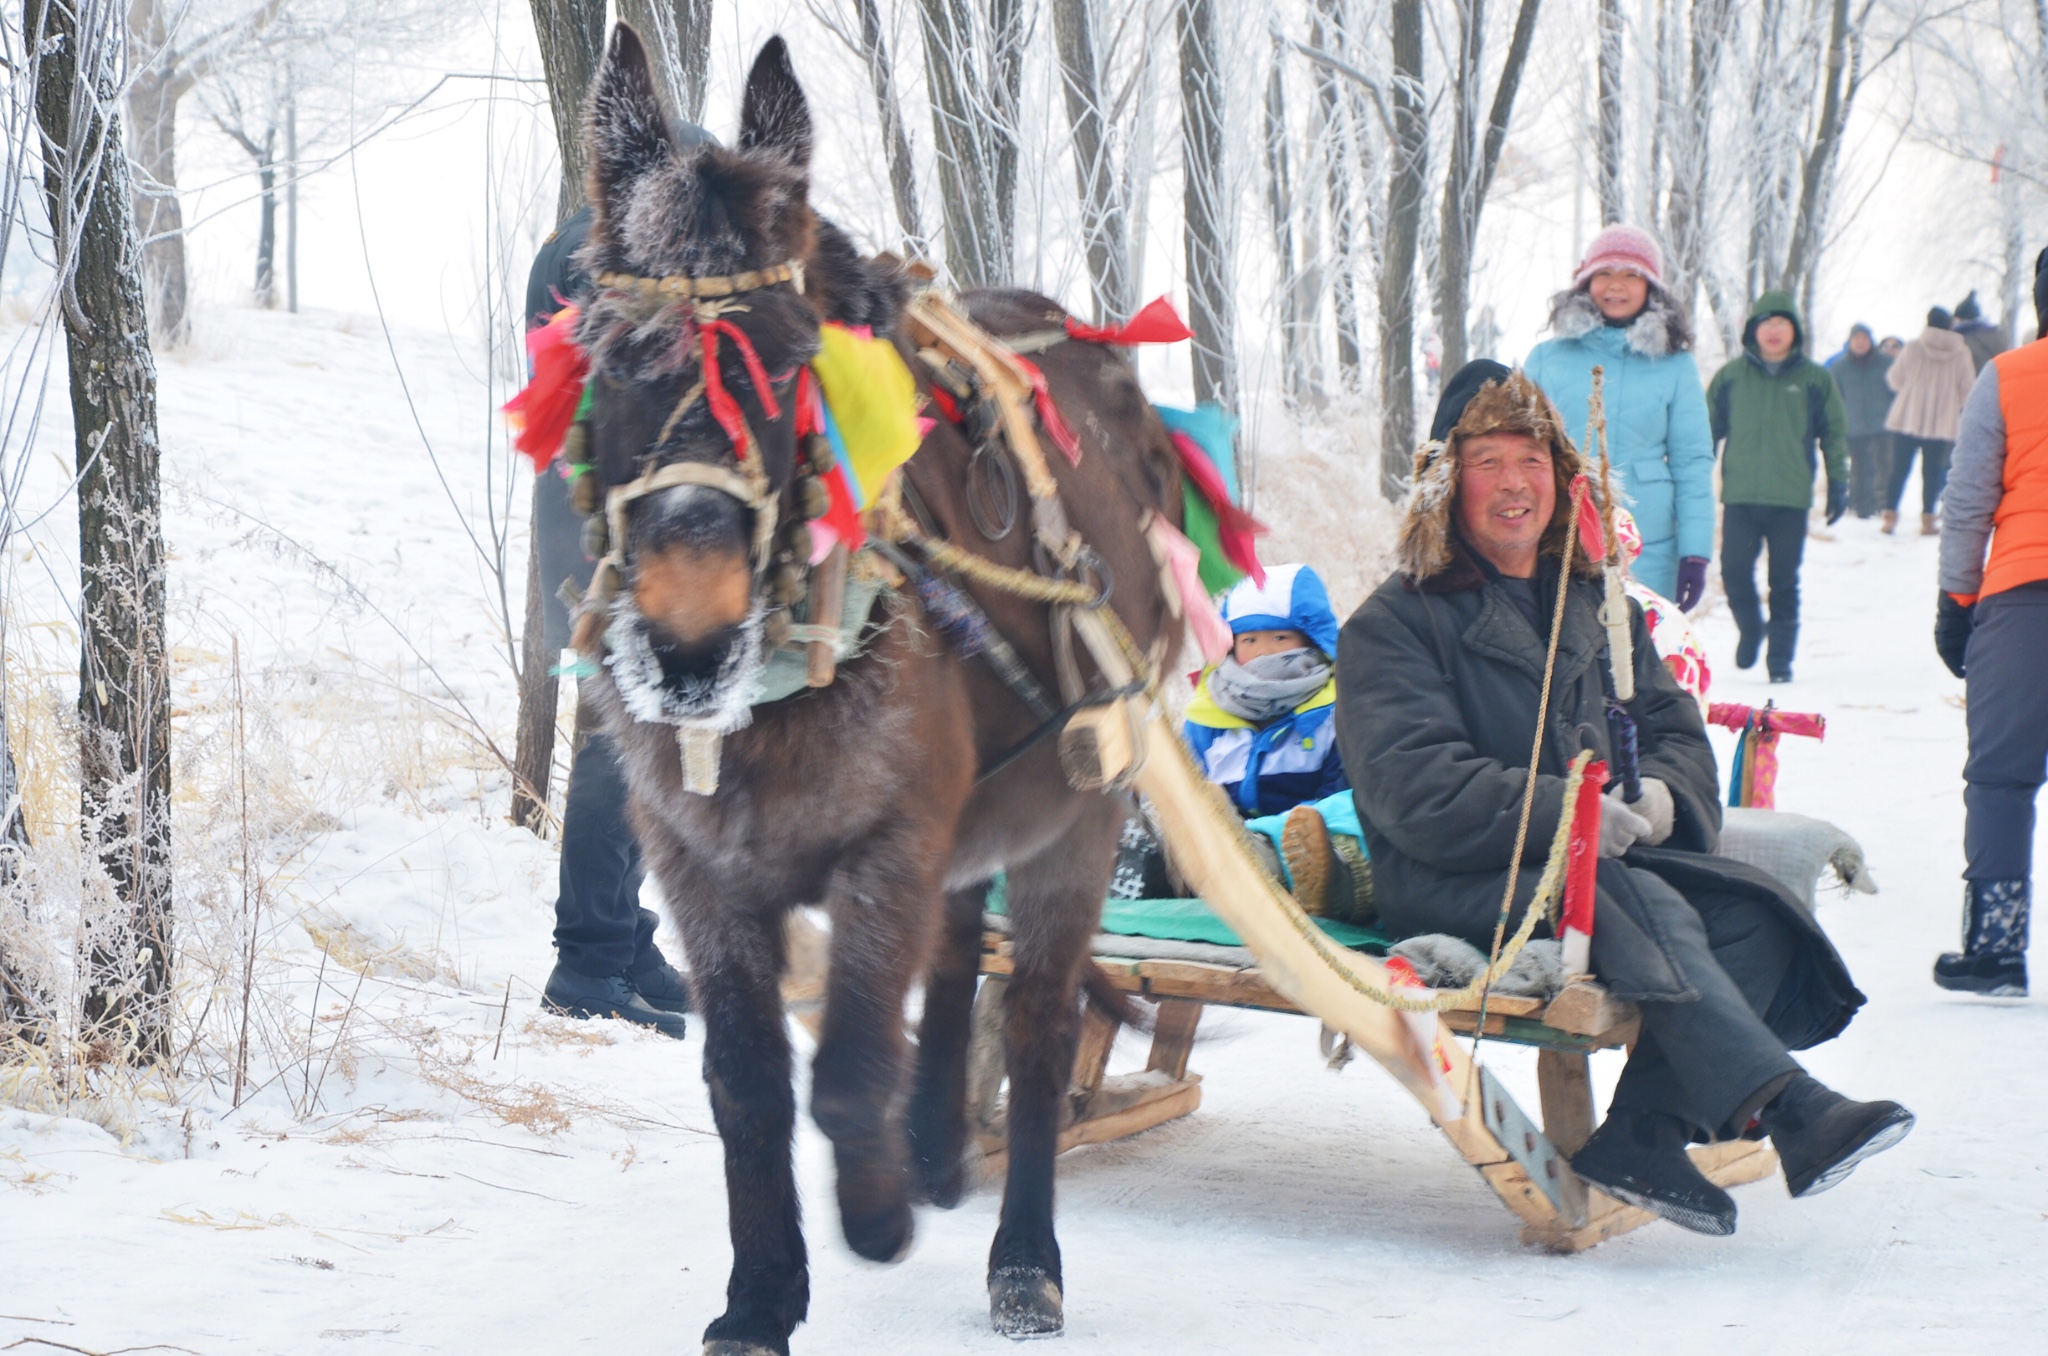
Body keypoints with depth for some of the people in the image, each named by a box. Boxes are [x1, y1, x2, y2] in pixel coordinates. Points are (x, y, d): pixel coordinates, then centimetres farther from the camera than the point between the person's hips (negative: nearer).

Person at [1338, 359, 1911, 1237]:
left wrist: (1664, 794, -8)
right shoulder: (1392, 626, 2)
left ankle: (1641, 1135, -28)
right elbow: (1414, 787, -12)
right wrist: (1561, 810, -24)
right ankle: (1786, 1109, -43)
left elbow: (1675, 729, 17)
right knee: (1641, 907, -33)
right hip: (1456, 882, -6)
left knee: (1755, 910, -21)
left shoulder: (1595, 604, 23)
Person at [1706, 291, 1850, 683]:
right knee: (1735, 572, -7)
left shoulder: (1814, 379, 4)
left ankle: (1781, 657, 12)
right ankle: (1749, 628, 22)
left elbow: (1835, 435, 10)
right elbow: (1709, 428, 11)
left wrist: (1838, 484, 5)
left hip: (1791, 499, -1)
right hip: (1739, 496, 1)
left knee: (1784, 582, 3)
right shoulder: (1731, 376, 6)